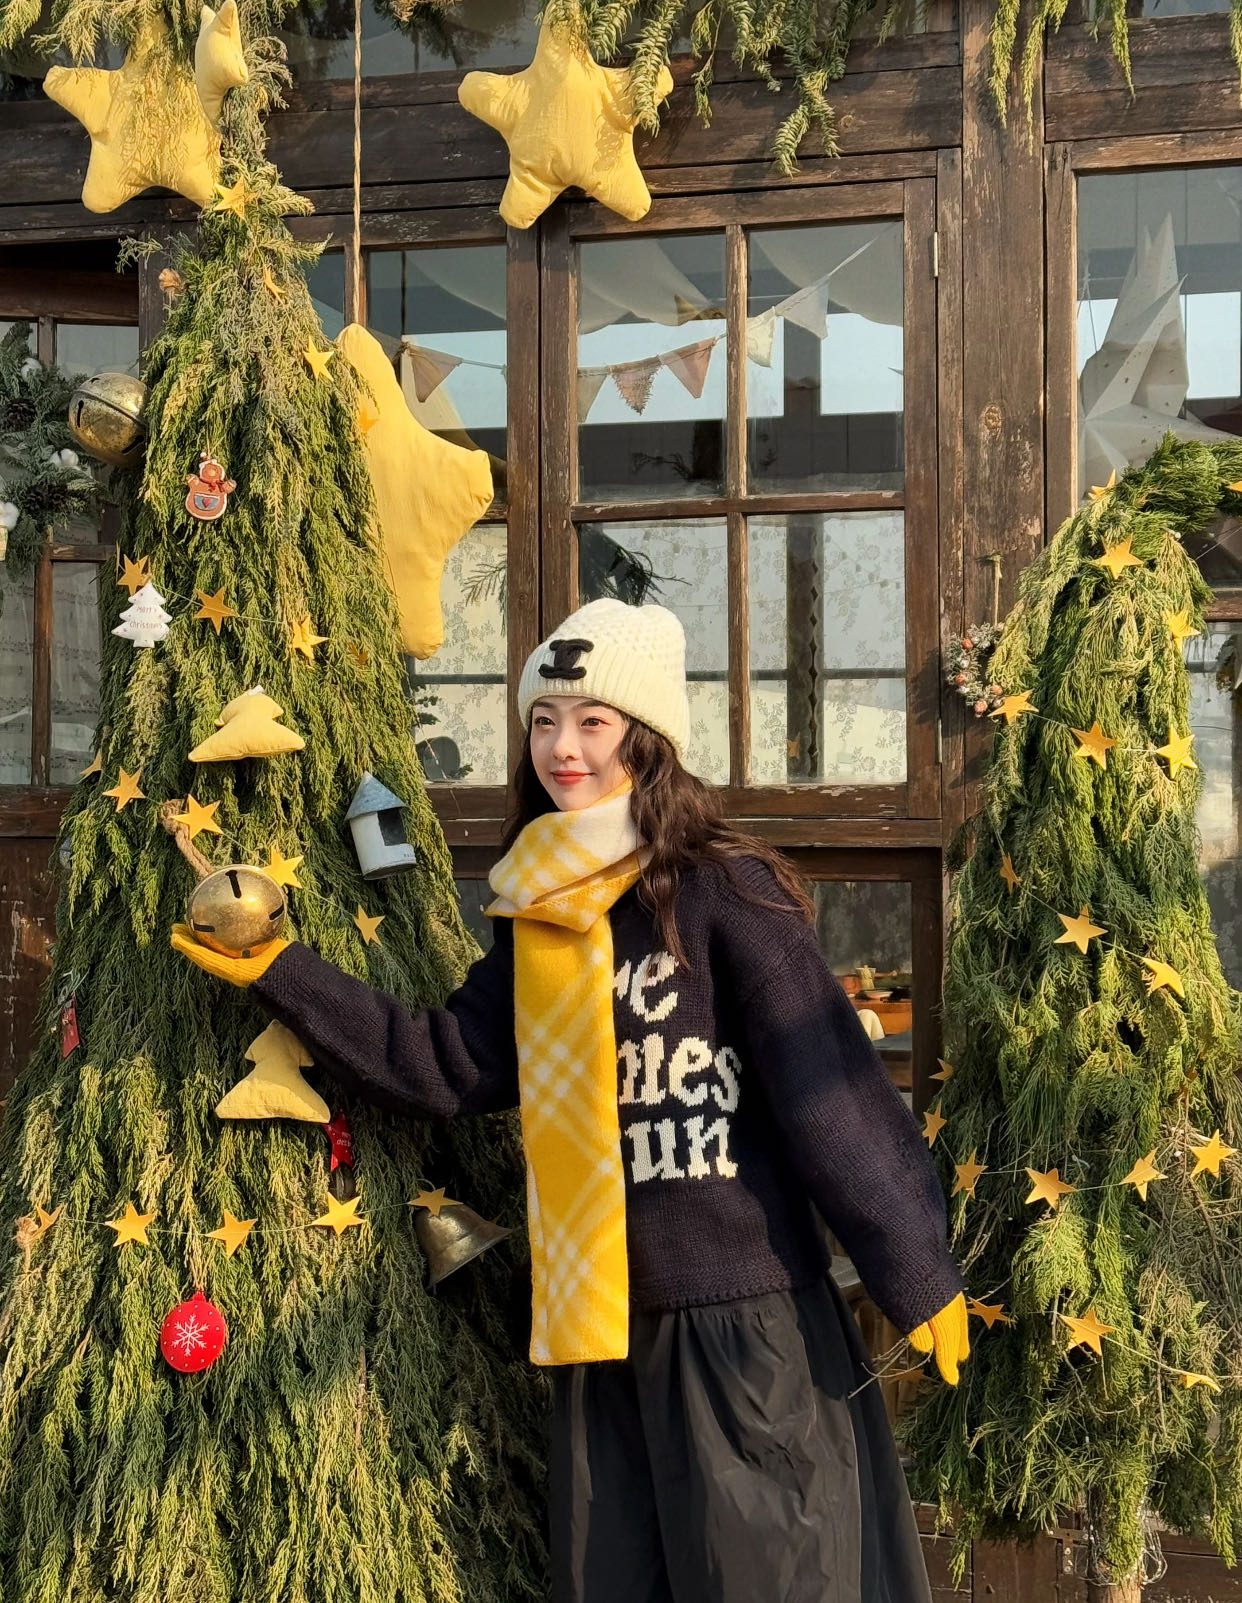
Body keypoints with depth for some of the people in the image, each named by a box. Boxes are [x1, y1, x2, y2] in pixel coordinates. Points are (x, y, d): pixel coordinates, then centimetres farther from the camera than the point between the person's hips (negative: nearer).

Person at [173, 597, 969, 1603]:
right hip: (598, 1329, 6)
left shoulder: (724, 889, -9)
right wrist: (278, 973, 8)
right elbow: (440, 1066, 9)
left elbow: (831, 1091, -11)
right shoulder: (537, 918, 10)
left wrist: (917, 1279, -11)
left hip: (747, 1319, -6)